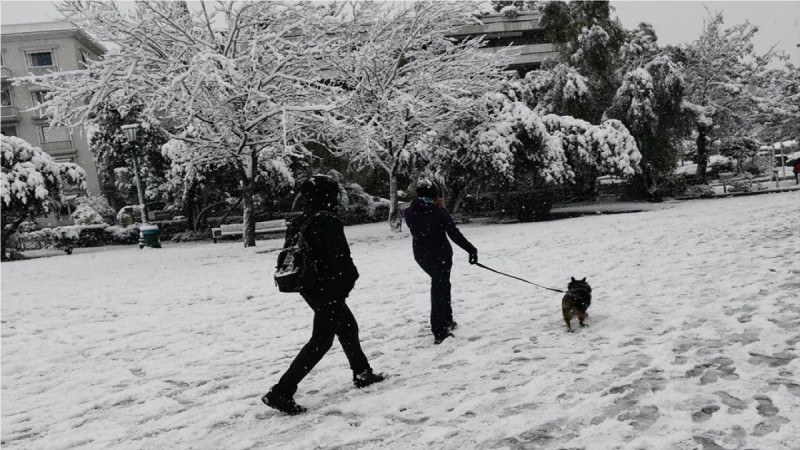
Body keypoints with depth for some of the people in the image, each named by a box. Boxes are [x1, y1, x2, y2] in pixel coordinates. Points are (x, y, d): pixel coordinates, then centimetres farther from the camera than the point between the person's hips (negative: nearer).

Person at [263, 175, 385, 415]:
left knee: (348, 327, 23)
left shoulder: (298, 222, 6)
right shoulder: (328, 221, -20)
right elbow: (341, 258, -22)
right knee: (321, 341, -2)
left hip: (310, 288, 9)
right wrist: (350, 278, -3)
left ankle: (362, 373, 37)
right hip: (329, 289, -9)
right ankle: (281, 392, -3)